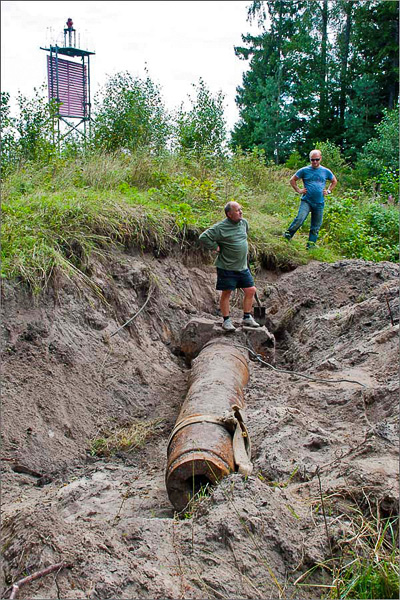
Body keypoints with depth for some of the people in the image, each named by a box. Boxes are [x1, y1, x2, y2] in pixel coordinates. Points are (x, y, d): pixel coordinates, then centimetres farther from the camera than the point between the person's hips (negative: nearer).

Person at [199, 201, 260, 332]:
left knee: (251, 290, 7)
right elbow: (203, 237, -17)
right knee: (226, 293, 2)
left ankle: (247, 318, 21)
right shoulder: (220, 228, -16)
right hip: (227, 267, -6)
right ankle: (226, 320, 15)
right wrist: (215, 247, -13)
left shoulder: (244, 223, 5)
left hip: (243, 267, 7)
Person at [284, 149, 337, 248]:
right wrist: (298, 190, 1)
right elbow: (292, 180, 11)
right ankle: (287, 235, -10)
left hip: (319, 203, 3)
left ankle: (310, 246, 13)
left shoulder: (326, 172, 8)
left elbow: (334, 181, 25)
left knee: (316, 227, 4)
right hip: (306, 201, -3)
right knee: (299, 219, -25)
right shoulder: (304, 170, 1)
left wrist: (328, 191, 11)